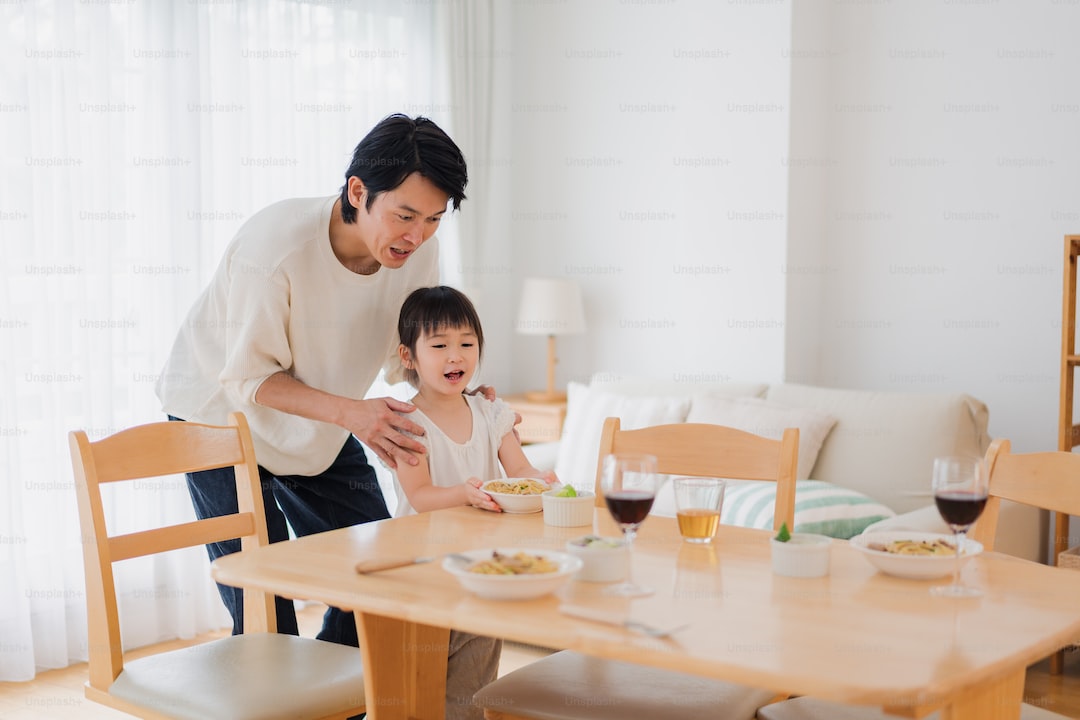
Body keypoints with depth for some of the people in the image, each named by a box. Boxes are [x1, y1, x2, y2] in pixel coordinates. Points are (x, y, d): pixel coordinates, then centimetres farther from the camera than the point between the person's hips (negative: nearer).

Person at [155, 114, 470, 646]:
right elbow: (248, 379, -25)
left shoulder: (418, 249, -17)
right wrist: (350, 412, -39)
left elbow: (403, 351, -2)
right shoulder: (275, 246, -34)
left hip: (319, 425, 6)